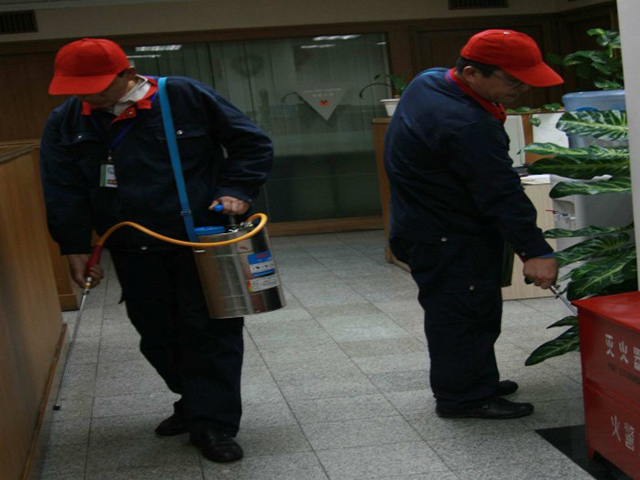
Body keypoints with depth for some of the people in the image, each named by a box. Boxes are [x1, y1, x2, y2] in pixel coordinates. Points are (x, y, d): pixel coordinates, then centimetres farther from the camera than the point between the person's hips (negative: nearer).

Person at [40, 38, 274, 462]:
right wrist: (75, 247, 2)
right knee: (157, 332, 10)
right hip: (132, 249, 4)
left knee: (211, 329, -2)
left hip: (201, 239, -3)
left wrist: (236, 190, -13)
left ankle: (213, 423, 7)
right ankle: (196, 404, 29)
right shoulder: (66, 122, 1)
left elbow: (253, 145, -2)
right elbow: (64, 192, 6)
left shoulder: (187, 97, -9)